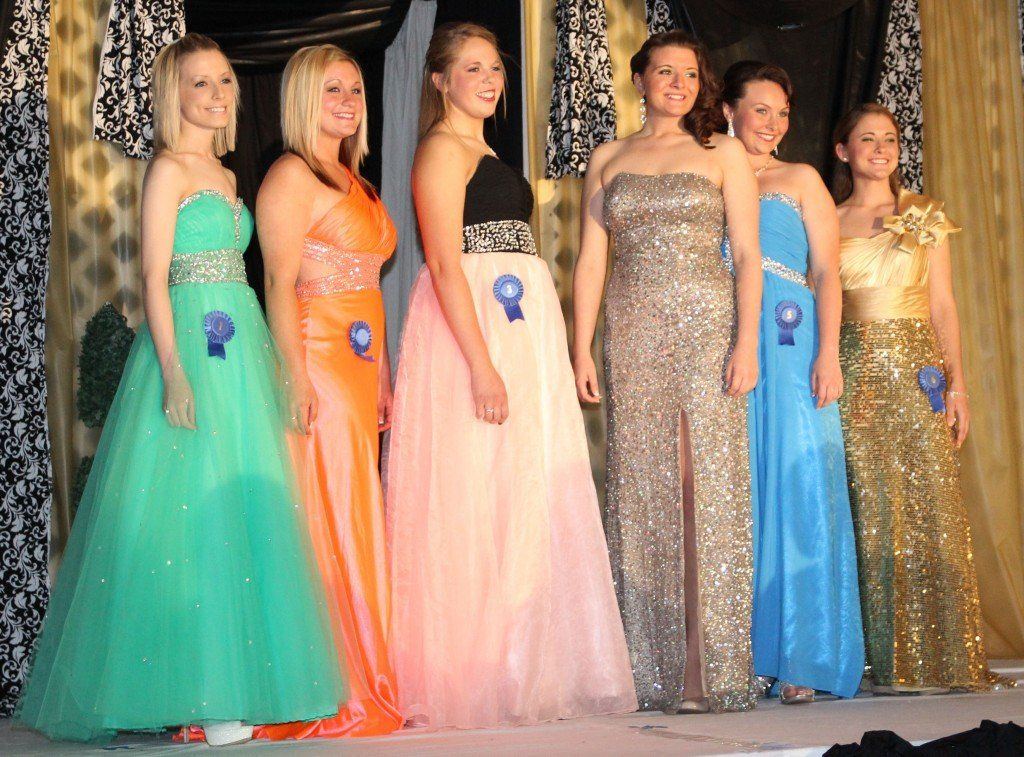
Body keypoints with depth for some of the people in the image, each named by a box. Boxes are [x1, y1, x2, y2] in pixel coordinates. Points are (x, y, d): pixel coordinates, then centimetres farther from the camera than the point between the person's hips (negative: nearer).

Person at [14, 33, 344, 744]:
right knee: (189, 507, -8)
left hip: (242, 346, 8)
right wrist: (174, 369, -19)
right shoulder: (169, 170, -4)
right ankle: (191, 688, -4)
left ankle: (231, 680, 12)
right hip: (192, 343, -8)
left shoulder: (225, 176, 19)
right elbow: (155, 278, -11)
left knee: (238, 514, 7)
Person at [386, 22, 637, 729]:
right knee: (476, 498, -9)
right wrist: (482, 365, -22)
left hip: (521, 331, 9)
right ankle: (470, 680, -4)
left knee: (528, 501, 8)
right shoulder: (443, 148, -5)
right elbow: (445, 263, -14)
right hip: (471, 328, -9)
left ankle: (524, 673, 13)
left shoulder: (487, 154, 23)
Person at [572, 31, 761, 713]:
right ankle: (653, 672, 4)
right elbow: (591, 261, 10)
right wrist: (583, 350, 1)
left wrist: (747, 341, -8)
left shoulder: (722, 153, 9)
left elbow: (748, 256, 3)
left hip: (707, 328, -2)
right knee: (642, 492, 0)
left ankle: (714, 670, -1)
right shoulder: (608, 160, 15)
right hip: (633, 336, 2)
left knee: (709, 486, -6)